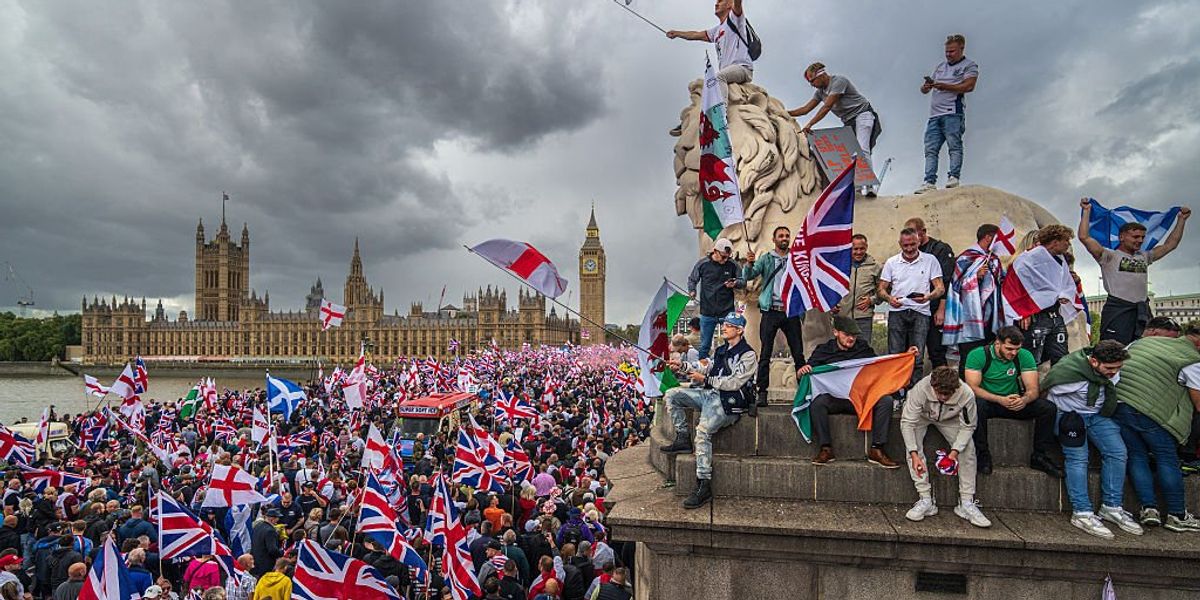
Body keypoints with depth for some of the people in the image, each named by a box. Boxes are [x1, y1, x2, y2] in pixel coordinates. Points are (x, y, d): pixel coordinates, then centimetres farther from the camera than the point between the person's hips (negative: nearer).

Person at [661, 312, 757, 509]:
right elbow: (706, 370, 21)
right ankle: (683, 439, 0)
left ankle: (704, 486, -26)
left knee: (703, 431, -30)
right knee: (672, 395, -1)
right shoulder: (721, 350, 21)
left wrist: (705, 379, -10)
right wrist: (682, 368, 7)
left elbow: (733, 383, -15)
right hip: (710, 394, 9)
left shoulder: (748, 355, -6)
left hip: (729, 402, -9)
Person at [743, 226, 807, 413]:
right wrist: (749, 264, -25)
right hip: (771, 312, -1)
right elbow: (748, 277, -5)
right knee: (765, 355, -1)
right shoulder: (766, 259, 7)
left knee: (798, 354, 3)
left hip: (791, 312, 2)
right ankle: (762, 394, 1)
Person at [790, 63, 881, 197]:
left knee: (862, 149, -23)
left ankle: (869, 185, -27)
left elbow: (826, 107, -23)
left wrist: (809, 125, -28)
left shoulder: (838, 81, -15)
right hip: (849, 122, 9)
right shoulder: (820, 91, 11)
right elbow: (806, 109, 12)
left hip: (862, 115, -9)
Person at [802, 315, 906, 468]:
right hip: (834, 398, -2)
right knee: (817, 402, -34)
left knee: (885, 401, -25)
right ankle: (826, 448, -24)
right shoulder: (823, 350, 8)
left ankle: (876, 450, -19)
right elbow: (801, 375, 6)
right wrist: (801, 371, -19)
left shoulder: (863, 348, 16)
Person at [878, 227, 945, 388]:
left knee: (917, 358, 0)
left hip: (920, 312, -1)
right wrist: (889, 298, -11)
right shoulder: (891, 262, 10)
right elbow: (882, 288, 11)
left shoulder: (930, 260, 5)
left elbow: (940, 288, 3)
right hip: (897, 312, 1)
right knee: (895, 355, 0)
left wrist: (928, 297, -18)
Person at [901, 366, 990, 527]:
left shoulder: (966, 395, -34)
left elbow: (968, 427, -19)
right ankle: (925, 500, -20)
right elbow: (907, 422, -33)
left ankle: (966, 503, -9)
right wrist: (914, 454, -41)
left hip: (949, 419, 2)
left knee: (968, 448, -18)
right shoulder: (920, 389, -39)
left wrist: (954, 452, -32)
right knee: (912, 444, -25)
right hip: (922, 416, -1)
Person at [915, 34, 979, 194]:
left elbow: (969, 86, -6)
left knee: (954, 146, -11)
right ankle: (930, 182, -7)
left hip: (952, 113, -6)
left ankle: (953, 177, -13)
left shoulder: (969, 65, 11)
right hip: (934, 114, 6)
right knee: (930, 149, -4)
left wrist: (945, 86, -12)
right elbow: (925, 89, 24)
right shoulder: (940, 67, 28)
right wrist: (926, 86, 0)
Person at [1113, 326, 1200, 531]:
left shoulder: (1144, 341, 21)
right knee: (1167, 458, 9)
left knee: (1136, 456, 14)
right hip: (1148, 408, -5)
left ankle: (1148, 508, 12)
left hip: (1115, 403, 5)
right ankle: (1177, 515, 14)